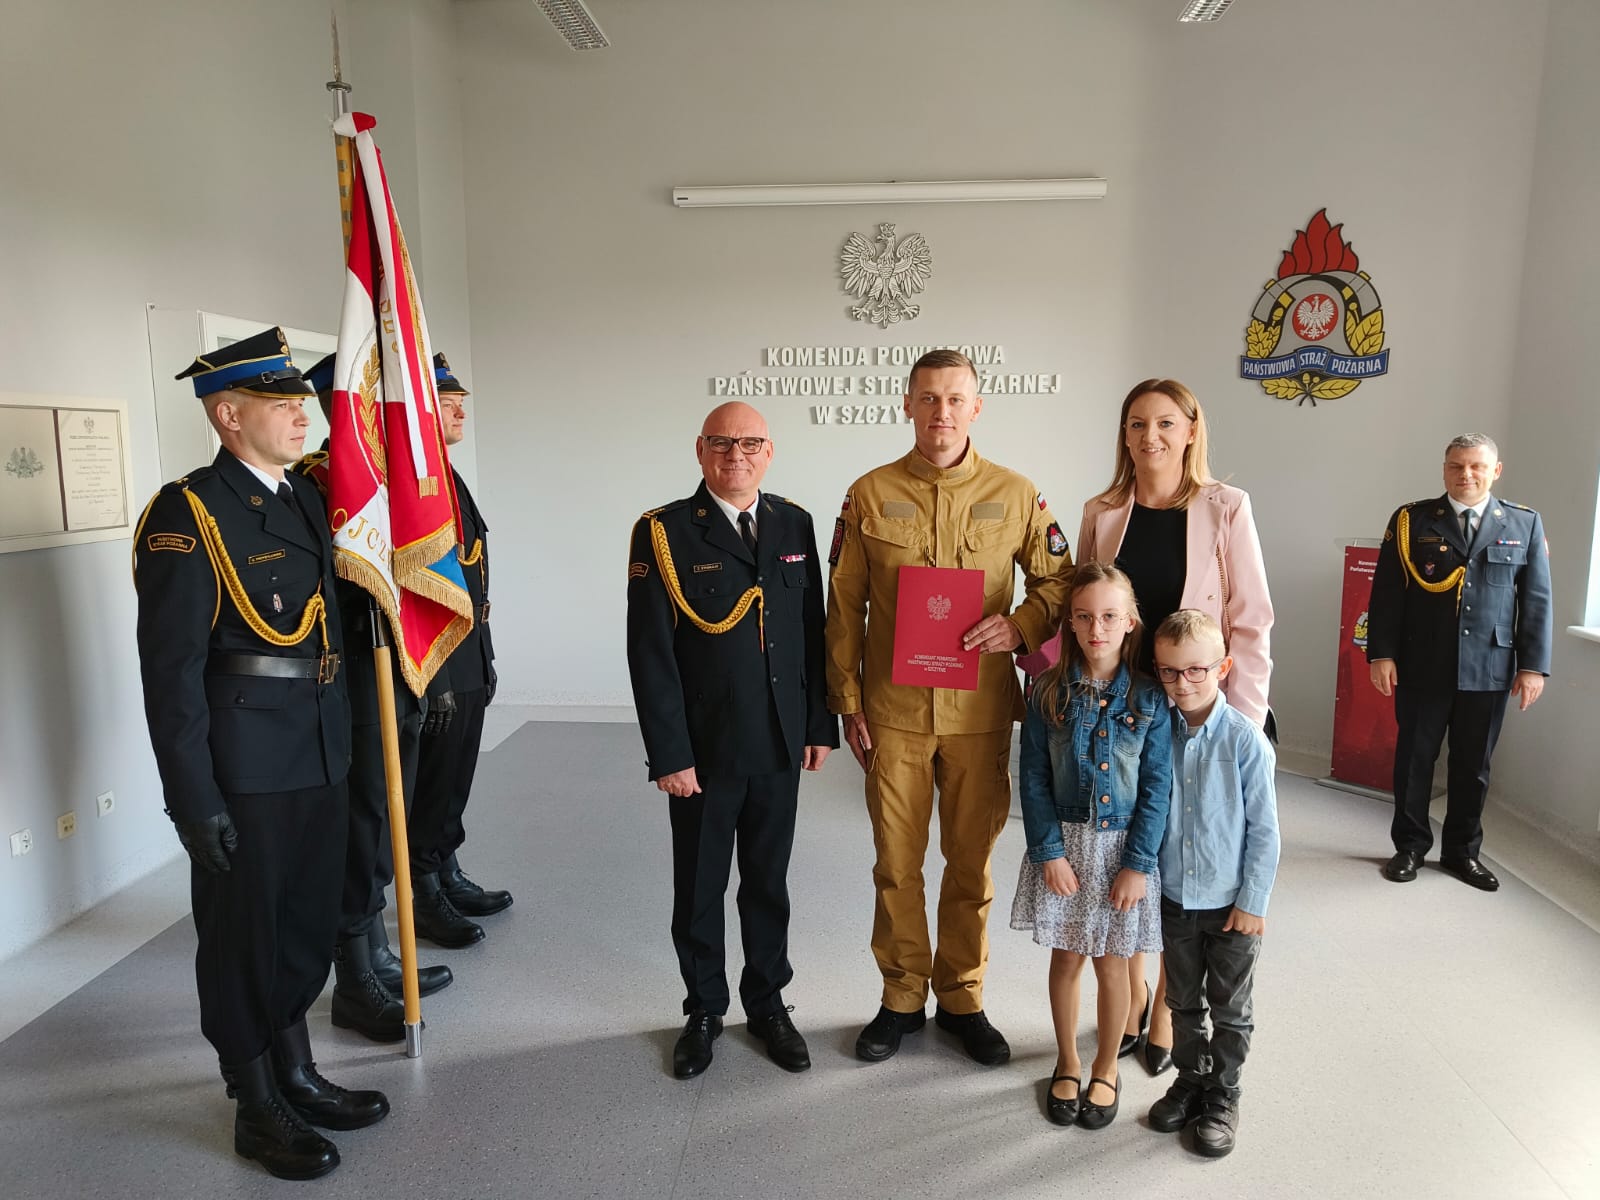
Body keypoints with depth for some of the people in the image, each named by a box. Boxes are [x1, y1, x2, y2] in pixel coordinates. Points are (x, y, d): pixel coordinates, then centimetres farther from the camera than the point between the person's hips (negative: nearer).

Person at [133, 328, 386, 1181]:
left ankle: (296, 1076, 39)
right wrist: (194, 802, -17)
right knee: (242, 935, 10)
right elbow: (171, 671, -17)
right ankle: (256, 1110, 29)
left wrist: (339, 742, 15)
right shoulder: (187, 516, -15)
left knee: (307, 922, 19)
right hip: (242, 769, -7)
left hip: (318, 757, 7)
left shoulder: (305, 500, 8)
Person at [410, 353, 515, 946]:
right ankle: (425, 901, 21)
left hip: (469, 668, 9)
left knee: (454, 784, 20)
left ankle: (450, 878, 34)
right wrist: (432, 683, -23)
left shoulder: (451, 479, 13)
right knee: (430, 789, 5)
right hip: (436, 673, -9)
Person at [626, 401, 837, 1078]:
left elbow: (812, 631, 7)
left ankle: (767, 1002, 36)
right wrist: (669, 754, -14)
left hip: (780, 746, 3)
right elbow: (650, 654, -11)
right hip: (703, 750, -3)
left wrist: (819, 725, 5)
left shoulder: (794, 525, 4)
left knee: (768, 883, 17)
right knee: (699, 888, 13)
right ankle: (704, 1010, 34)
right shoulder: (664, 533, -8)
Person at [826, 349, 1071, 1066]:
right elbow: (844, 609, 3)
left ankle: (962, 1000, 31)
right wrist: (848, 704, 0)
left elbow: (1059, 581, 8)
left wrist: (1019, 626, -13)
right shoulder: (870, 495, 1)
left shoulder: (1015, 495, 1)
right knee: (896, 864, 9)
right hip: (895, 711, 0)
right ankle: (902, 999, 29)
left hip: (980, 711, 1)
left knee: (972, 864, 12)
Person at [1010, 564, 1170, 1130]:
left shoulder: (1149, 698, -9)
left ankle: (1106, 1069, 34)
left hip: (1123, 847, -1)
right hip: (1063, 844, 1)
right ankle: (1067, 1064, 34)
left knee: (1111, 962, 12)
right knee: (1066, 957, 13)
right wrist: (1049, 851, -8)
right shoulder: (1049, 693, -7)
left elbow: (1157, 789, -7)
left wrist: (1137, 864, -9)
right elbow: (1034, 779, -4)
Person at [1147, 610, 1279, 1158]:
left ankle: (1223, 1095, 33)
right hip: (1174, 897, 4)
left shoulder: (1246, 740, -18)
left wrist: (1253, 902, -10)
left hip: (1231, 903, -3)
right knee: (1183, 1001, 20)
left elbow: (1264, 830, -12)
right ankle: (1190, 1078, 40)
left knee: (1230, 1010, 15)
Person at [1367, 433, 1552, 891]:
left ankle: (1462, 851, 26)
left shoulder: (1525, 524, 6)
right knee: (1414, 759, 8)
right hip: (1421, 666, -1)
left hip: (1490, 670, 1)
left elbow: (1537, 600, 4)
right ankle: (1410, 846, 23)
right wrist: (1381, 654, -7)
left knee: (1473, 765, 10)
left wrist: (1533, 665, -2)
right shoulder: (1411, 520, 1)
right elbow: (1386, 593, -1)